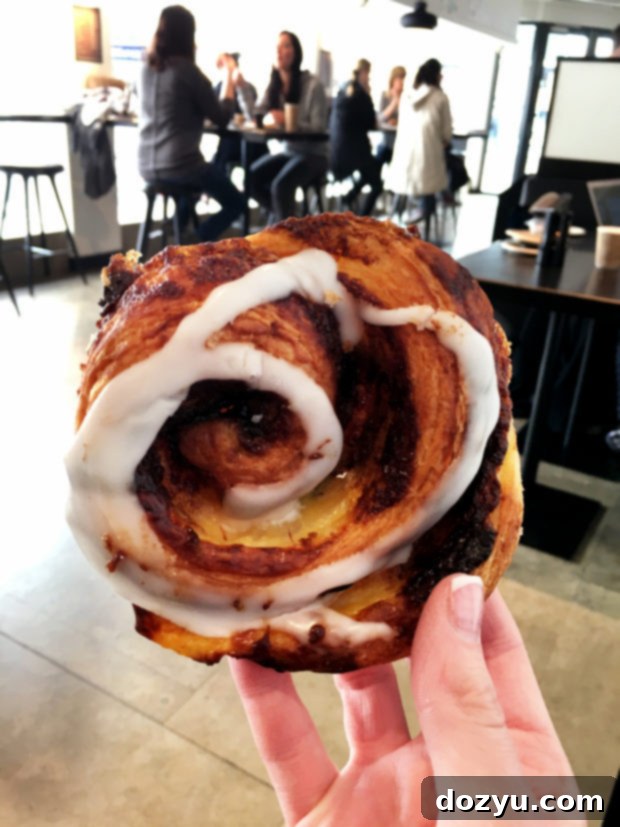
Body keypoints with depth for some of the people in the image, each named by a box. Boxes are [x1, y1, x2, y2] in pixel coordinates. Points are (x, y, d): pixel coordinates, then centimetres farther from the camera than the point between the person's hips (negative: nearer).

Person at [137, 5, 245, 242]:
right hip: (180, 166, -7)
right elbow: (221, 118, -6)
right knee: (235, 203, 13)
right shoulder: (187, 69, -12)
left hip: (147, 166, 7)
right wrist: (230, 77, 6)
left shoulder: (146, 68, 8)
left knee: (198, 183, 38)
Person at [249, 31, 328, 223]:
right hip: (288, 151, 6)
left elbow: (319, 127, -14)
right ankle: (283, 216, 4)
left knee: (280, 185, -31)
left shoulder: (312, 85, -11)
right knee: (252, 177, -17)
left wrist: (287, 120, -26)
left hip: (313, 154, -6)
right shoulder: (273, 85, 7)